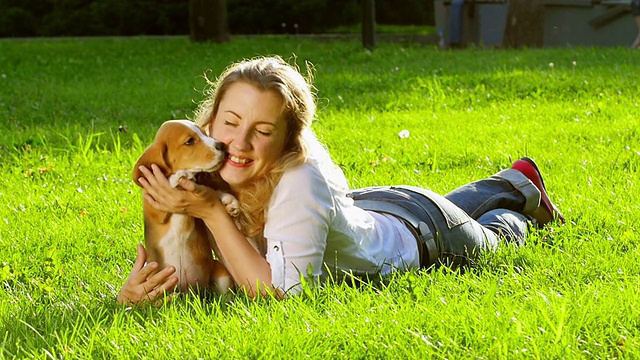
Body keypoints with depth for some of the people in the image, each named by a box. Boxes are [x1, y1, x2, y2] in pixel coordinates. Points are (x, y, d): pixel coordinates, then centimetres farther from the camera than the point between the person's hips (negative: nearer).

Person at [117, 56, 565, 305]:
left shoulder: (301, 181, -47)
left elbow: (281, 291, -50)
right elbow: (173, 265, -25)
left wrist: (212, 212, -52)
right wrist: (137, 289, -48)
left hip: (420, 235, -5)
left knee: (488, 238, 31)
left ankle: (522, 189, 60)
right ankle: (515, 181, 64)